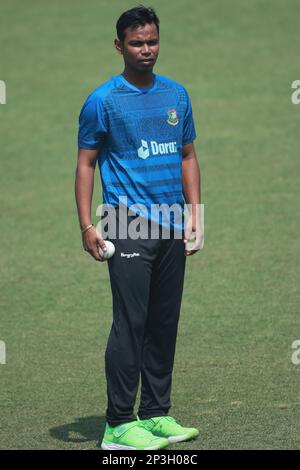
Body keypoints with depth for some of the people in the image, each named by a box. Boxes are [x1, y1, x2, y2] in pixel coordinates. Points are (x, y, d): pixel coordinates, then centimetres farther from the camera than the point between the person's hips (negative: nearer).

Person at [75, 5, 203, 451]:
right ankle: (119, 424, -6)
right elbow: (86, 163, -2)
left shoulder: (177, 95, 12)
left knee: (165, 325, 9)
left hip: (172, 228, 6)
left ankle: (156, 414, 18)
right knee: (130, 324, -9)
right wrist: (87, 225, -11)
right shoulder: (103, 100, -3)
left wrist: (195, 212, 10)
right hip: (129, 226, -6)